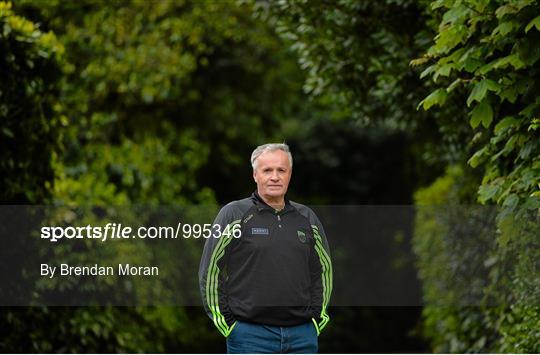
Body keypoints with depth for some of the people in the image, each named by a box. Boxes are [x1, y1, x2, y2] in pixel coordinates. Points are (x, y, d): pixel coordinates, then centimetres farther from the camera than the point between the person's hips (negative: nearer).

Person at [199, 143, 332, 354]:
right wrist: (226, 323, -5)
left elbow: (323, 270, 22)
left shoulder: (307, 218, 12)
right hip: (251, 334, -4)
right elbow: (209, 271, -1)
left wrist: (316, 317, 12)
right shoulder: (234, 215, -1)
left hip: (302, 335, 4)